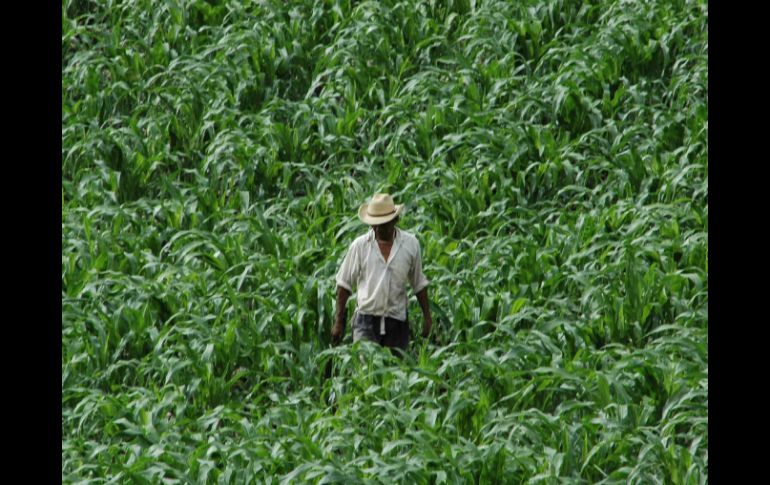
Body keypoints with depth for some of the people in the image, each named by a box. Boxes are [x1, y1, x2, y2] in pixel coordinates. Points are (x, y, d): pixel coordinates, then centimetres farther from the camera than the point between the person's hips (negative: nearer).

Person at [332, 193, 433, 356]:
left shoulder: (410, 244, 2)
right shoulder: (360, 245, -2)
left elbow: (418, 283, 13)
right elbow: (344, 284, 4)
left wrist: (427, 316, 12)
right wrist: (339, 321, 3)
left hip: (397, 322, 2)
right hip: (366, 321, -2)